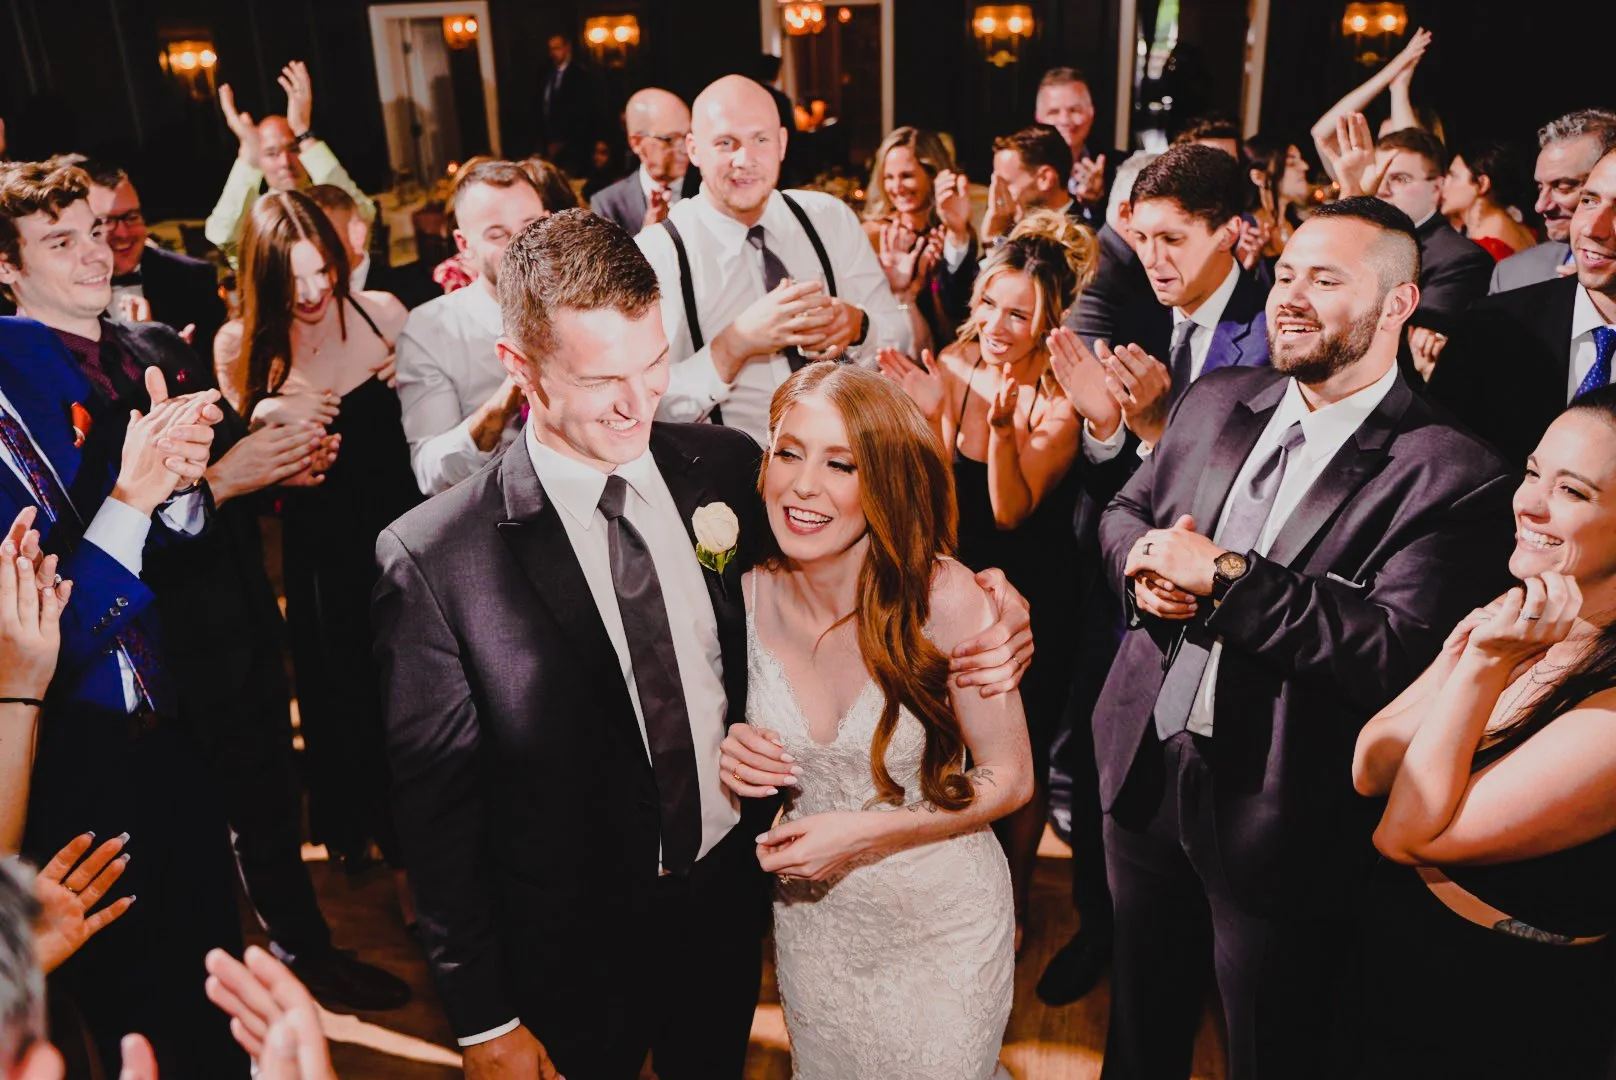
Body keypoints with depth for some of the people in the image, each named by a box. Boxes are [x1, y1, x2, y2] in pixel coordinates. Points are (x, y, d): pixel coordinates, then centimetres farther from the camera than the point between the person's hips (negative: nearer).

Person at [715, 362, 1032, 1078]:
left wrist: (864, 834, -24)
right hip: (811, 924, 4)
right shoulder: (750, 595, -13)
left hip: (941, 922, -3)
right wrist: (735, 756, -18)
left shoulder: (944, 599, -24)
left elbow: (1009, 779, -14)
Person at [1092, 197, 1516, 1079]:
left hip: (1277, 817, -5)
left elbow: (1400, 652, -27)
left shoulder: (1453, 476, -17)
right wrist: (1147, 567, -12)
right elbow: (1125, 511, 11)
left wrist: (1224, 575, -27)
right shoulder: (1218, 401, 3)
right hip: (1143, 767, 6)